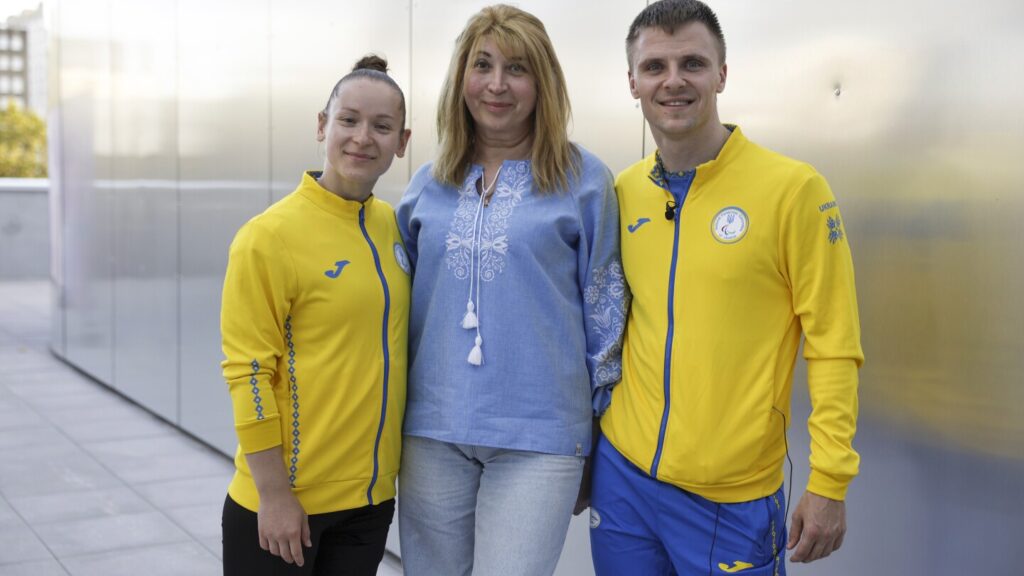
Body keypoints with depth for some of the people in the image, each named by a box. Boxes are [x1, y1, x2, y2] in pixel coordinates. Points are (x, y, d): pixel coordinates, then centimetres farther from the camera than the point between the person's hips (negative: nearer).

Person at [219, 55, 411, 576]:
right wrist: (274, 494, -14)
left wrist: (390, 467, 12)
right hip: (283, 503, -5)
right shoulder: (269, 236, -14)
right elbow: (248, 373, -14)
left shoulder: (393, 227, 4)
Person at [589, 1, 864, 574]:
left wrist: (829, 484, -12)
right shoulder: (623, 193, 3)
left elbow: (834, 348, -9)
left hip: (734, 494, -3)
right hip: (621, 471, 4)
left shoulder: (794, 188, -10)